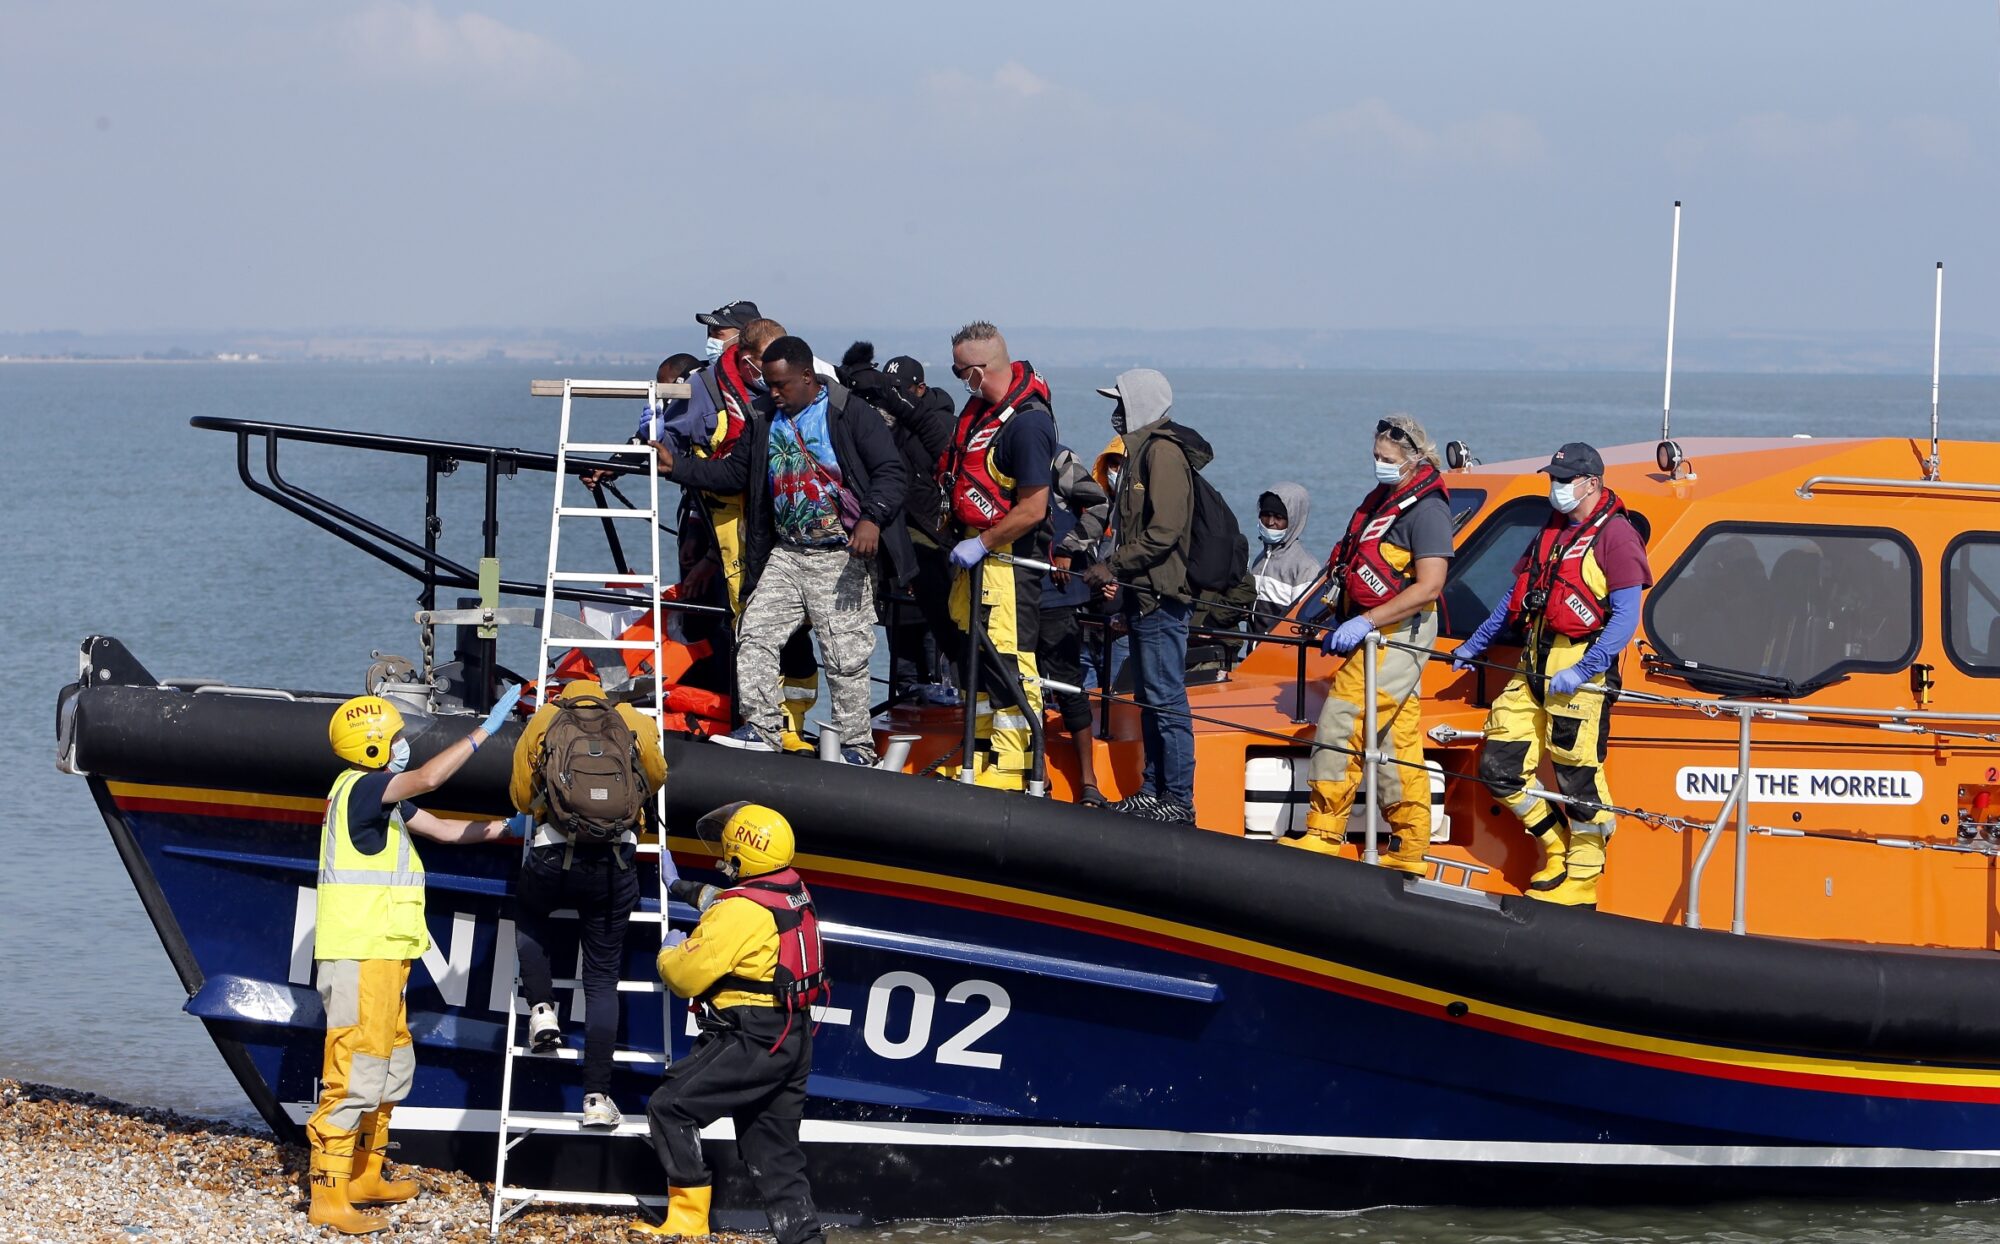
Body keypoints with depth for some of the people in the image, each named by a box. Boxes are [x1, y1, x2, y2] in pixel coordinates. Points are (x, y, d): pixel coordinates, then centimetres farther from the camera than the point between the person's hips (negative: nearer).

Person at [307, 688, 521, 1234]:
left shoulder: (381, 797, 17)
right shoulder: (359, 789, -13)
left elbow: (445, 830, 25)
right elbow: (427, 779, -27)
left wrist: (509, 827, 21)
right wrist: (485, 730, -22)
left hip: (381, 957, 11)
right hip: (358, 959, -11)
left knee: (392, 1067, 20)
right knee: (355, 1075, -11)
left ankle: (365, 1175, 30)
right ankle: (329, 1196, -10)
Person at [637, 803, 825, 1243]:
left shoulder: (739, 911, -21)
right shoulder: (795, 893, 7)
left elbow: (687, 976, -17)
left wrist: (669, 954, 5)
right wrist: (704, 895, 41)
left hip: (750, 1042, -9)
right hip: (794, 1040, 9)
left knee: (670, 1108, -4)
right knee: (772, 1147, 15)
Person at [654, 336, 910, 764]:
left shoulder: (852, 415, -6)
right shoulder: (765, 422, 13)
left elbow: (888, 470, -10)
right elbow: (733, 472, 17)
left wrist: (872, 519, -25)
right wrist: (677, 466, 5)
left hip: (841, 556, -6)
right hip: (784, 555, 6)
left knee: (846, 654, -4)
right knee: (755, 636, -3)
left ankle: (856, 745, 5)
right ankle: (762, 728, 3)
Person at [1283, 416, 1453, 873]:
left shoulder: (1426, 509, -15)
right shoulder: (1383, 498, 15)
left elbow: (1429, 586, -22)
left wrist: (1365, 623, -24)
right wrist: (1340, 626, 15)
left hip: (1396, 635, -10)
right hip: (1376, 635, 10)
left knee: (1339, 727, -13)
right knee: (1396, 745, 10)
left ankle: (1323, 835, -10)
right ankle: (1408, 852, 14)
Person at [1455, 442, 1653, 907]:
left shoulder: (1614, 535, -8)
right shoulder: (1552, 532, 18)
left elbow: (1626, 617, -14)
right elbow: (1517, 597, 28)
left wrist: (1582, 672, -21)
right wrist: (1473, 646, 26)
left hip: (1581, 669, -8)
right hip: (1533, 667, 8)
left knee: (1579, 777, -3)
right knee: (1499, 767, 5)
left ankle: (1581, 881, 6)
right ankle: (1558, 850, 21)